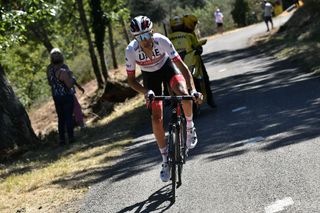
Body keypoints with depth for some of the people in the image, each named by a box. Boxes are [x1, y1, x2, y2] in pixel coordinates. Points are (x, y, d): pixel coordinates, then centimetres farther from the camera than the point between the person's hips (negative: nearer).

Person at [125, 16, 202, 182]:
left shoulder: (162, 41, -34)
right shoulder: (131, 50, -31)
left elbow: (182, 66, -33)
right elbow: (131, 80, -19)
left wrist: (193, 90, -44)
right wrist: (146, 92, -37)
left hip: (167, 67, -1)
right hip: (150, 75, 1)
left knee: (183, 94, -32)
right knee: (156, 118, -6)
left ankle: (189, 127, -3)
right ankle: (165, 160, 9)